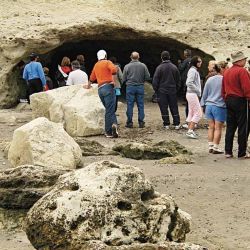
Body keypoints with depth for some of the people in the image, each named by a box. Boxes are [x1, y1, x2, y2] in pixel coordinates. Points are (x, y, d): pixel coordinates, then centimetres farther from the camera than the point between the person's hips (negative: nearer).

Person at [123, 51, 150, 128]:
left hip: (130, 87, -1)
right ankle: (141, 122, 7)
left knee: (130, 105, 3)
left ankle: (129, 122, 4)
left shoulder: (127, 66, -4)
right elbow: (148, 77, 0)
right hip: (140, 87, 1)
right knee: (140, 105, 6)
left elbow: (123, 79, 0)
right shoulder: (143, 66, -1)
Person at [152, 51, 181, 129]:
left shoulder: (159, 68, -10)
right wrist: (176, 89, 20)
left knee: (164, 108, 3)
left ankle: (166, 124, 3)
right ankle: (176, 124, 8)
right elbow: (178, 80, 11)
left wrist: (156, 90, 4)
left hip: (162, 91, -3)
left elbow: (155, 81, -8)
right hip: (173, 91, 3)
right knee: (174, 107, 8)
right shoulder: (174, 67, 2)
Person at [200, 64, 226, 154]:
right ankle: (215, 147, 0)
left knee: (211, 127, 11)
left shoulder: (210, 79, 5)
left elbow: (205, 94, 11)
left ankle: (210, 146, 12)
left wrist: (203, 104, 20)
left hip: (209, 105, 5)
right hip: (219, 106, -5)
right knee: (218, 128, 0)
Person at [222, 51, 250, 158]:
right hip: (241, 101, -8)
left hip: (229, 100, 8)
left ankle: (228, 151, 11)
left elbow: (223, 89, 15)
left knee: (230, 127, 11)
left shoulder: (226, 72, 11)